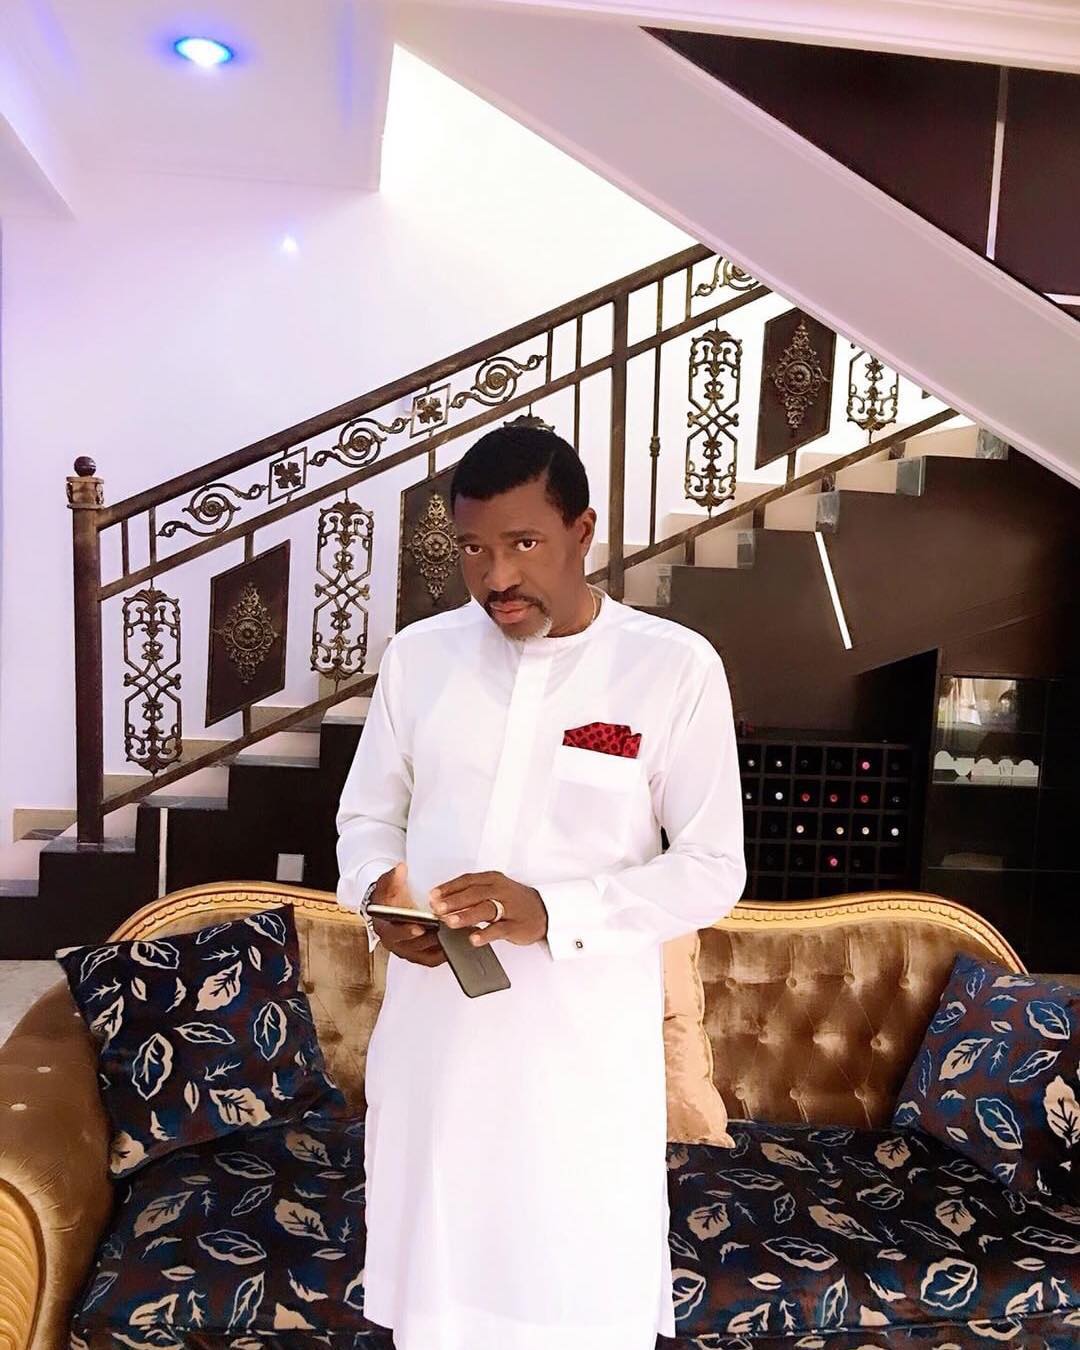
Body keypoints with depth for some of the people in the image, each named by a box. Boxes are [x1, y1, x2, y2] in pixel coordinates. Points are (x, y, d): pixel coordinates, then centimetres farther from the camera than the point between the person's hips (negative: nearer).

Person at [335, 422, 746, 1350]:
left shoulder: (675, 667, -11)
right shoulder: (420, 654, 0)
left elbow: (713, 870, -9)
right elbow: (368, 815, 10)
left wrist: (552, 914, -22)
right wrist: (377, 891, -13)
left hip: (584, 1043, -3)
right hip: (434, 1028, 3)